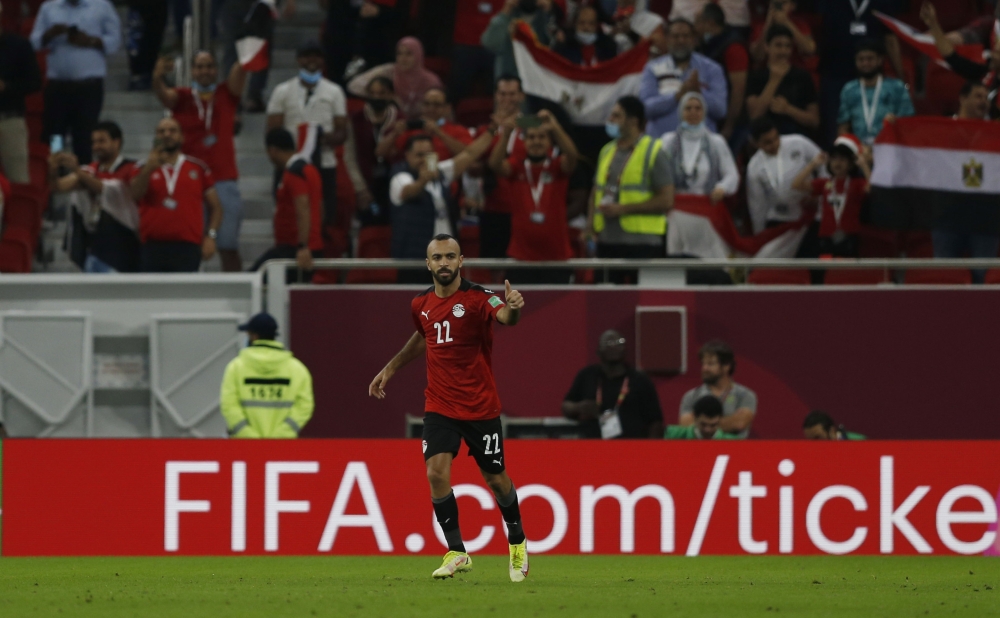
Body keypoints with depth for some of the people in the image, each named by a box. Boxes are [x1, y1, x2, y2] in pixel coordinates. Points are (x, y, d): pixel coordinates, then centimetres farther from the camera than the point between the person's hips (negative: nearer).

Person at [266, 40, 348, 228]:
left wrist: (327, 138, -15)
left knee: (326, 219, -4)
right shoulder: (283, 91, 8)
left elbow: (342, 132, 8)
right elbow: (273, 131, 4)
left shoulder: (334, 92, 11)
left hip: (324, 165, 1)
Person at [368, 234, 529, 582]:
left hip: (480, 407, -3)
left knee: (495, 478, 8)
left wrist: (513, 308, -59)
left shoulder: (477, 298, -14)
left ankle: (517, 543, 34)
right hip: (439, 406, 3)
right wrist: (391, 369, 26)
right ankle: (457, 553, -5)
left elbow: (505, 317, -36)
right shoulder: (421, 305, 3)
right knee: (437, 472, -16)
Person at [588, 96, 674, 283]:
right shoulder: (607, 151, 16)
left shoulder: (653, 152, -4)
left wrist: (623, 209, -13)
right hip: (607, 242, 6)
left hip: (642, 245, -6)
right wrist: (591, 219, 6)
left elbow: (666, 201, -9)